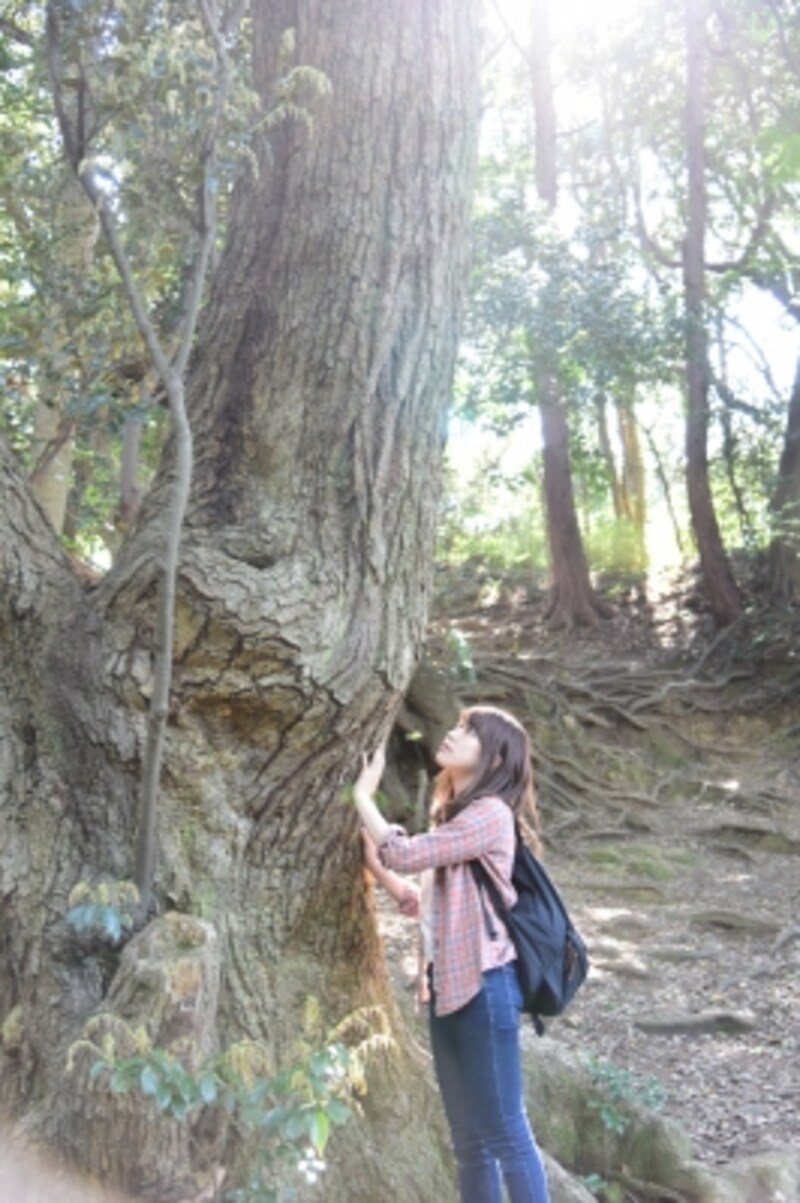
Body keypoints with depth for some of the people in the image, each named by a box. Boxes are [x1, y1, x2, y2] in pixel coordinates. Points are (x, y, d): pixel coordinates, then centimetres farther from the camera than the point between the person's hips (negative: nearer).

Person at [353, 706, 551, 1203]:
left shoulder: (489, 814, -12)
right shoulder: (456, 816, 16)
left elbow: (405, 854, -18)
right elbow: (431, 907, 16)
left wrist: (364, 796, -6)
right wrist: (376, 864, 8)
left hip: (484, 986, -9)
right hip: (451, 986, 9)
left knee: (505, 1132, -2)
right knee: (469, 1139, 15)